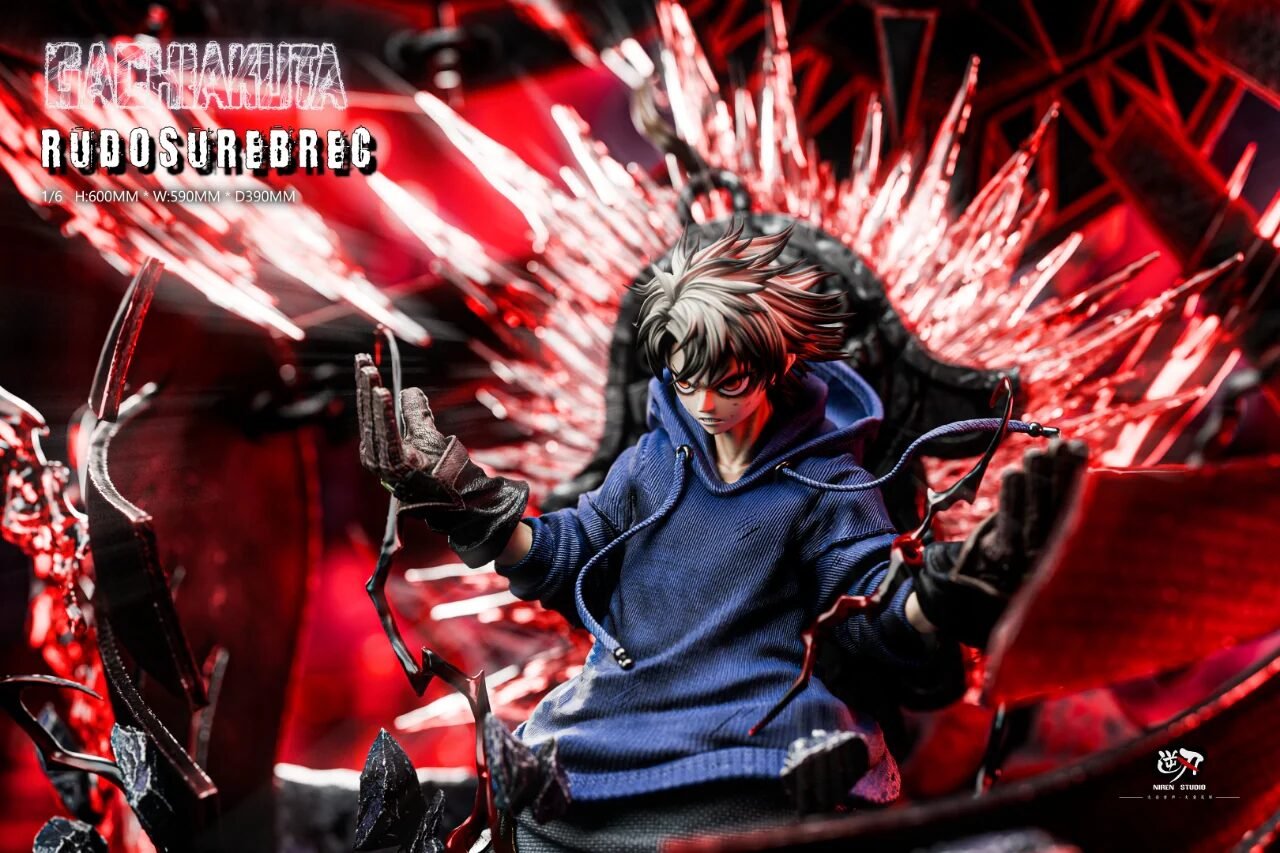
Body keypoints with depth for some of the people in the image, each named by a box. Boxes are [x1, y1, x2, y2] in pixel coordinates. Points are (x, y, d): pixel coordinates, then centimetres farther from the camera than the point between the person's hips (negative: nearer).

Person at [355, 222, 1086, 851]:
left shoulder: (827, 485, 1)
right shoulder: (650, 463, 13)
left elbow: (882, 622, -5)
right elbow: (563, 561, 18)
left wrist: (946, 597, -28)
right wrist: (459, 497, 9)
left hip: (754, 756, -3)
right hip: (614, 726, 4)